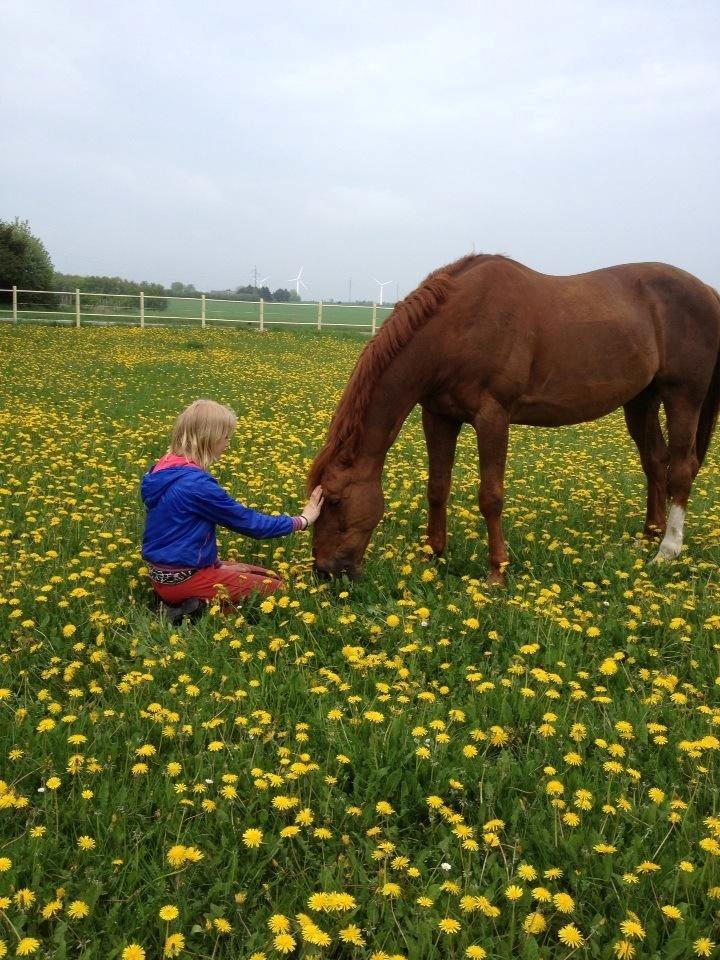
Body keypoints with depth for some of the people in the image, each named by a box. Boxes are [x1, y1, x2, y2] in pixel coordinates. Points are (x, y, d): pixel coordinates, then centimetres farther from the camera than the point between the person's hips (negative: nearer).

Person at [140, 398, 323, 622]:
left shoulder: (166, 470, 4)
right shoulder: (195, 483, -24)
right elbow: (248, 522, -15)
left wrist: (218, 564, 7)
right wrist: (301, 521, -3)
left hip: (167, 570, 9)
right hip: (182, 578, -9)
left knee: (271, 577, 17)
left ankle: (188, 601, 6)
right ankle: (198, 610, -8)